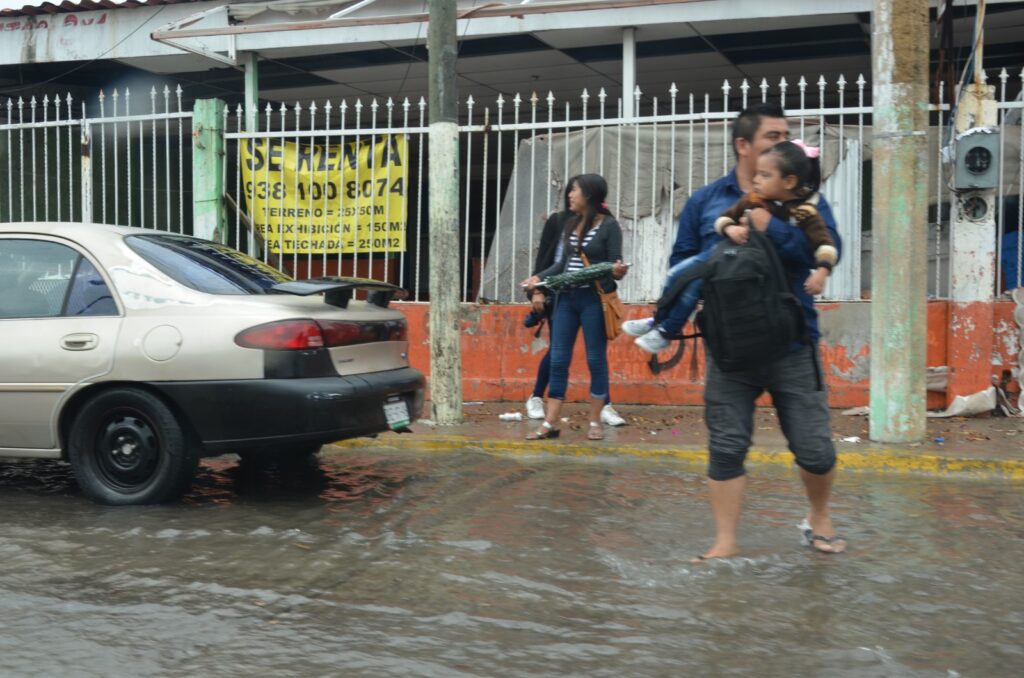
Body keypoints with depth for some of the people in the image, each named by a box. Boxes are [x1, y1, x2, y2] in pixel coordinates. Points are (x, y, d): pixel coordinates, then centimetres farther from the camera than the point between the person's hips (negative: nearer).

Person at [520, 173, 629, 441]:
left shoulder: (609, 226, -5)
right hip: (566, 298, 6)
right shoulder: (570, 224, 12)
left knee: (596, 359, 2)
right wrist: (538, 280, 4)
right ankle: (549, 424, 6)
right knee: (558, 360, 3)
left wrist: (618, 271, -30)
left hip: (594, 299, -6)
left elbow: (614, 266, -8)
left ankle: (595, 422, 14)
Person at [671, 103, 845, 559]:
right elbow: (682, 264, 4)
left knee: (814, 446, 7)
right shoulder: (705, 201, 6)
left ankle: (819, 519, 35)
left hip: (793, 344, 0)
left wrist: (768, 224, -20)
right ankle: (726, 542, 17)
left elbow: (829, 251, -13)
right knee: (726, 447, 4)